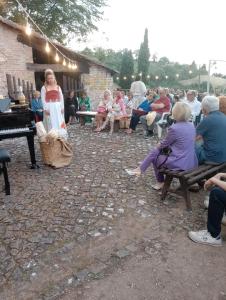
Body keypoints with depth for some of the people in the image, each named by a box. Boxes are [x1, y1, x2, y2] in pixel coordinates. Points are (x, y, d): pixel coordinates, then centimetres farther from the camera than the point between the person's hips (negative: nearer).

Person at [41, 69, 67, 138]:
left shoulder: (58, 87, 12)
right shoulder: (44, 88, 2)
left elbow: (61, 98, 10)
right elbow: (43, 99, -5)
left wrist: (62, 107, 1)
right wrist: (45, 109, -14)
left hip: (58, 108, 3)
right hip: (49, 108, -3)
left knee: (59, 123, 5)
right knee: (50, 124, -2)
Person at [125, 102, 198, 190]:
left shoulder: (174, 128, -19)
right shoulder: (191, 125, 5)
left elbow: (164, 144, -5)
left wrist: (159, 145, 17)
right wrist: (161, 145, 17)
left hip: (179, 163, -8)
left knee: (154, 156, 17)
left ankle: (160, 182, 32)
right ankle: (140, 169, 27)